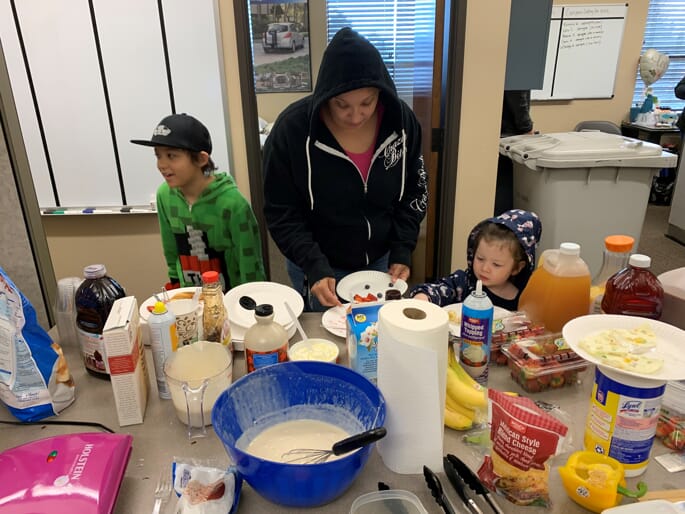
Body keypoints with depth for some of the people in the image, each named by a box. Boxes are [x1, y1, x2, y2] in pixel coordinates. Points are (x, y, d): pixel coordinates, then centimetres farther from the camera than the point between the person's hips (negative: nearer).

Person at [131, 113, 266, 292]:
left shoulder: (233, 204, -21)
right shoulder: (165, 195, -3)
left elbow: (251, 271, -14)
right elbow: (172, 254, 10)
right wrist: (175, 292, 12)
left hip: (232, 297, -4)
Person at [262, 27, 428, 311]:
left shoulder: (401, 120, -12)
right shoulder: (292, 129, -21)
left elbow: (414, 191, -1)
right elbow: (281, 213, -15)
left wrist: (402, 252, -9)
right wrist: (315, 269, -24)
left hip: (381, 261, 3)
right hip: (318, 268, -2)